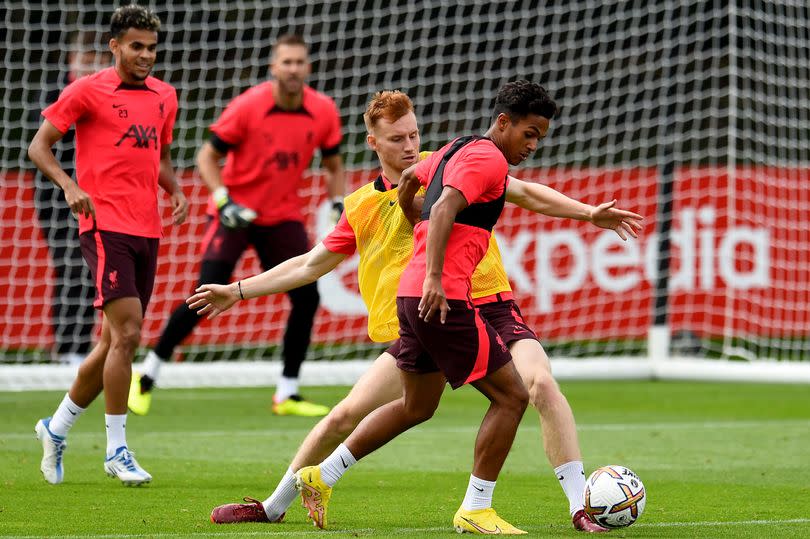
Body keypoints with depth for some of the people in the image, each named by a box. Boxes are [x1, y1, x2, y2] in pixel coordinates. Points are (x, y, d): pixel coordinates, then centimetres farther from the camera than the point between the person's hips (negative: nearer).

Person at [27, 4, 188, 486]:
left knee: (116, 342, 10)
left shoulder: (165, 97, 14)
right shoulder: (88, 91, -4)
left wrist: (176, 191, 7)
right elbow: (39, 146, -1)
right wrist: (69, 185, -18)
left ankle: (57, 428, 27)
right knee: (127, 333, -15)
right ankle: (117, 450, -8)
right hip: (106, 225, -7)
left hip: (148, 230, 7)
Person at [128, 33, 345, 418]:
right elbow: (207, 157, -10)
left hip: (283, 217, 4)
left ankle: (287, 394, 6)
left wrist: (338, 206, -4)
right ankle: (147, 375, 2)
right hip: (235, 212, -4)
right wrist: (224, 201, -23)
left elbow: (333, 165, 11)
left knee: (307, 297, -7)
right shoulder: (247, 107, -17)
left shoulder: (323, 112, -5)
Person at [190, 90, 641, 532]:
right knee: (344, 417, -3)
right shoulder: (362, 207, 9)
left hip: (489, 307, -2)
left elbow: (525, 193, 4)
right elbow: (311, 264, 21)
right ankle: (274, 507, 18)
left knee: (542, 384, -29)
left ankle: (581, 508, -23)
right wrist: (238, 291, 20)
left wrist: (588, 213, -9)